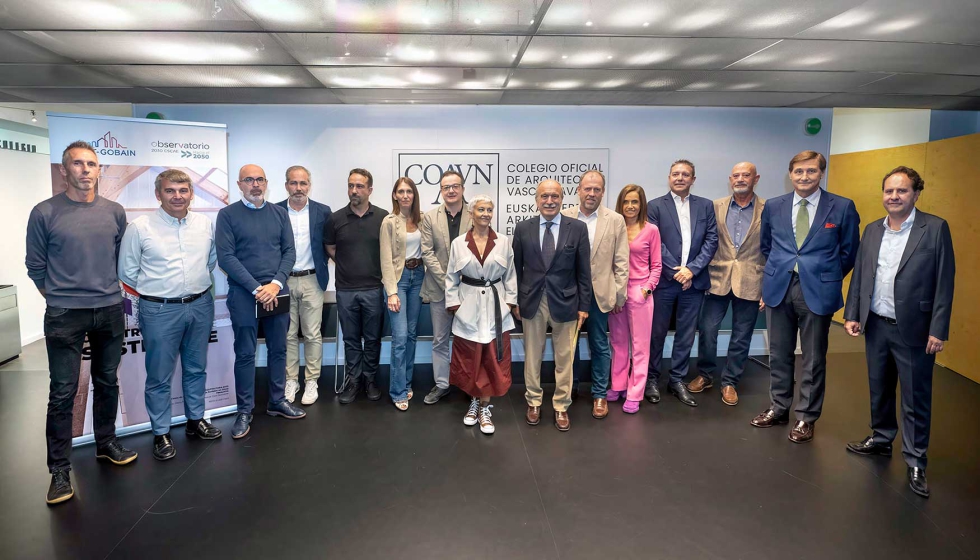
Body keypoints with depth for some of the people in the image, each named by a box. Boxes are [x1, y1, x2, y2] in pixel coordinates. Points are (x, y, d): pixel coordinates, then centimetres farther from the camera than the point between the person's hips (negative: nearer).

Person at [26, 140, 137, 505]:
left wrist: (109, 292, 13)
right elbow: (35, 266, 2)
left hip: (110, 311, 3)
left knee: (107, 383, 15)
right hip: (65, 316, -3)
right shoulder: (45, 213, -6)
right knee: (63, 393, 1)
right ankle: (60, 469, 11)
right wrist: (57, 298, 7)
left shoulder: (115, 212, 3)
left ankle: (106, 443, 32)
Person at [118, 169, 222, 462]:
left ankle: (195, 420, 33)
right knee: (159, 375, 5)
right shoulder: (139, 227, -8)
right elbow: (127, 271, 0)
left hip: (201, 306, 4)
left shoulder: (206, 223, 2)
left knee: (196, 369, 17)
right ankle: (161, 433, 20)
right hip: (160, 311, -3)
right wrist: (157, 288, 6)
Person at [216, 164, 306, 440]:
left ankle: (277, 401, 26)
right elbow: (226, 257, -9)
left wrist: (276, 284, -11)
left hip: (277, 291, 4)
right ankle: (245, 411, 16)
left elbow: (289, 251, 4)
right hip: (243, 293, -3)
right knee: (245, 353, 4)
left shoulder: (279, 213, 8)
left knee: (278, 349, 11)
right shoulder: (228, 215, -2)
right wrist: (257, 288, -14)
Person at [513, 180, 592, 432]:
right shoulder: (523, 228, 1)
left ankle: (561, 407, 24)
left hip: (565, 302, -1)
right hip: (532, 301, 1)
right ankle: (533, 402, 30)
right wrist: (516, 301, 3)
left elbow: (583, 271, -1)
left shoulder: (578, 228, -3)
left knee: (564, 358, 9)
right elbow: (516, 269, 5)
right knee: (532, 355, 12)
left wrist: (584, 305, -2)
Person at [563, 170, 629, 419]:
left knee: (600, 347, 10)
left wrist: (619, 295, -3)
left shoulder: (615, 220, -2)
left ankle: (600, 395, 25)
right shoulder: (564, 218, -2)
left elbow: (621, 262, -1)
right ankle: (569, 389, 33)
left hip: (599, 294, 0)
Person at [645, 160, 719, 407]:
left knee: (686, 333, 9)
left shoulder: (705, 206, 9)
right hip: (664, 280, -2)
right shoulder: (655, 206, 0)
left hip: (694, 280, 3)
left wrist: (691, 269, -10)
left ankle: (678, 380, 22)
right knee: (657, 332, 6)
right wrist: (675, 271, -12)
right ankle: (652, 378, 20)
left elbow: (711, 240, 2)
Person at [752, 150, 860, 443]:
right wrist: (777, 271, 12)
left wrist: (827, 277, 4)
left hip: (817, 290, -2)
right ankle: (778, 408, 27)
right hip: (780, 288, 3)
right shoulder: (773, 206, 6)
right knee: (779, 353, 12)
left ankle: (806, 417, 20)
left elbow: (848, 252, 4)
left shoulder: (842, 207, -3)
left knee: (814, 358, 7)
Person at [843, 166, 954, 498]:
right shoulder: (872, 230, 7)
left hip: (914, 329, -4)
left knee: (916, 398, 5)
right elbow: (859, 276, 9)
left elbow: (944, 282, -9)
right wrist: (851, 314, 3)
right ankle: (881, 440, 35)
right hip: (876, 325, 4)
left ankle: (915, 462, 17)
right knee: (879, 390, 17)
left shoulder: (935, 228, -7)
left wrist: (938, 330, -12)